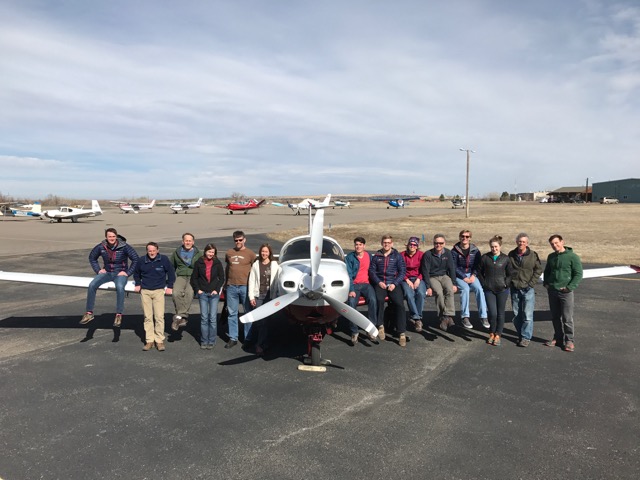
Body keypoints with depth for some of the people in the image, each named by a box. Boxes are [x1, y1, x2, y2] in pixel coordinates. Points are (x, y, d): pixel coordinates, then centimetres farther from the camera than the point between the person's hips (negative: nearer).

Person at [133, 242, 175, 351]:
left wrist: (169, 286, 6)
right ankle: (149, 340, 11)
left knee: (159, 317, -6)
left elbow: (171, 273, 9)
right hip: (145, 291, 2)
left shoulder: (164, 260, -4)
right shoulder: (141, 261, 2)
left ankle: (160, 341, 3)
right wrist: (138, 284, 13)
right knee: (148, 317, 4)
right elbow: (136, 273, 22)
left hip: (159, 291, -2)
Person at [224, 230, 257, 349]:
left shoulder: (250, 253, 1)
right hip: (231, 287, 3)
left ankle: (248, 338, 12)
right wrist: (226, 283, 12)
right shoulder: (229, 253, 12)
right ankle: (233, 338, 14)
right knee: (232, 314, 6)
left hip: (245, 286, -3)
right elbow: (227, 268, 17)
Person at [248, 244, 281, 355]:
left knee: (263, 321, -3)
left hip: (269, 296, -2)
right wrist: (251, 297, 0)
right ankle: (264, 343, 20)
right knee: (258, 321, 2)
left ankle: (260, 345, 4)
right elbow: (251, 281, 6)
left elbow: (277, 280, -1)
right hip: (258, 296, 2)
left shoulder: (275, 265, 4)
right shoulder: (255, 265, 8)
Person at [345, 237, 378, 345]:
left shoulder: (369, 255, 11)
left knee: (373, 300, -29)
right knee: (351, 303, -28)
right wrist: (351, 290, -14)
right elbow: (349, 274, -4)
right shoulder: (350, 257, 2)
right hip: (354, 284, -1)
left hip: (366, 284, 1)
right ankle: (354, 333, -17)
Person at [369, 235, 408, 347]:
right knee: (379, 300, -31)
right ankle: (380, 325, -17)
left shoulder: (397, 256, 12)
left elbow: (402, 271, 6)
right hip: (380, 283, 1)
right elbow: (371, 270, 10)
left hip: (393, 283, -1)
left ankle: (402, 333, -19)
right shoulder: (376, 256, 16)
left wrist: (394, 284, -8)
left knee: (399, 303, -23)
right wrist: (379, 282, -6)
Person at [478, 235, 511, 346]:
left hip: (502, 290, 1)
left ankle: (498, 335, 18)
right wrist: (484, 283, 1)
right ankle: (491, 333, 18)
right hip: (489, 290, 0)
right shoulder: (485, 257, 0)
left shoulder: (505, 258, 1)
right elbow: (480, 272, 8)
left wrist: (506, 284, -3)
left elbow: (509, 274, 8)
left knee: (500, 313, 6)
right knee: (492, 313, -5)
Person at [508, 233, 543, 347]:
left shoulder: (533, 255, -4)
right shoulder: (511, 255, 4)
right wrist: (510, 282, 2)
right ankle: (520, 335, 23)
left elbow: (538, 270, 1)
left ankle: (526, 337, 4)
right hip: (514, 289, 3)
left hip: (528, 290, -3)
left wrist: (531, 283, -6)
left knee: (528, 315, -4)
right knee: (516, 315, 10)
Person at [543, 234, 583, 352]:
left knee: (567, 318, -2)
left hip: (565, 292, -5)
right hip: (552, 291, 6)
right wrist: (546, 283, 9)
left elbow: (578, 274, -9)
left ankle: (569, 340, 7)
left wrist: (569, 287, -16)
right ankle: (558, 338, 23)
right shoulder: (551, 257, 11)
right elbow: (547, 271, 24)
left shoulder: (572, 257, -8)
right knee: (555, 317, 12)